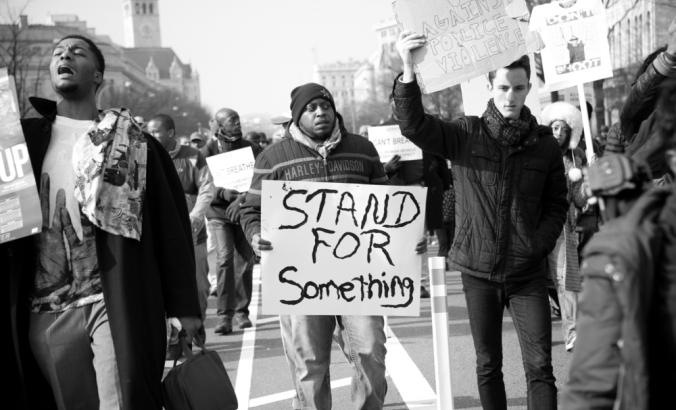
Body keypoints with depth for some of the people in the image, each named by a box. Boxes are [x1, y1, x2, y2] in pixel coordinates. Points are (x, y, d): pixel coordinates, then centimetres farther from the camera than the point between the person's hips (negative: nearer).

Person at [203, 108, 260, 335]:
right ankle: (224, 315, -11)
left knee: (245, 261, 4)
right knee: (224, 258, -15)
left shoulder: (250, 149, 4)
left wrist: (241, 199, -18)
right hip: (219, 212, -2)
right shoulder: (209, 150, 0)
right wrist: (225, 193, -23)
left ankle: (241, 311, 20)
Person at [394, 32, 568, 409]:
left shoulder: (545, 144, 2)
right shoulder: (465, 134, -2)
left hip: (528, 273, 0)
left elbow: (557, 205, 6)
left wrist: (537, 247, -9)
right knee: (488, 365, 12)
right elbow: (413, 124, -16)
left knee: (540, 366, -2)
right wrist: (408, 71, -31)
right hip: (479, 270, 0)